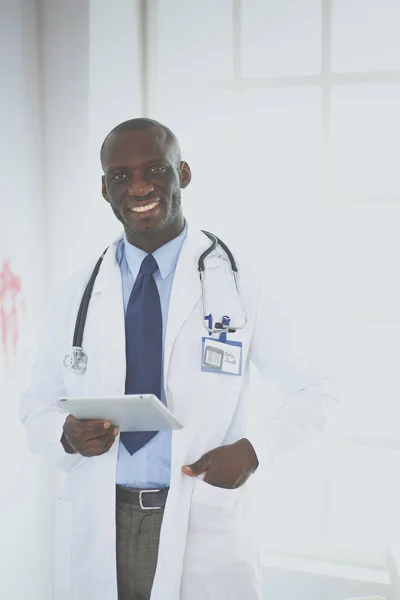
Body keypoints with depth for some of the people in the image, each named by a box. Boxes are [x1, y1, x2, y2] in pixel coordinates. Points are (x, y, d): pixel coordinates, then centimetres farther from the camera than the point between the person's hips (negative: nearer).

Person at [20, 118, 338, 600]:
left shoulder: (239, 285, -3)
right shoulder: (76, 297, 5)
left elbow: (312, 392, 4)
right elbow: (37, 407, 10)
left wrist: (254, 450, -13)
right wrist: (67, 436, -12)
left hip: (205, 530, -2)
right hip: (96, 533, 3)